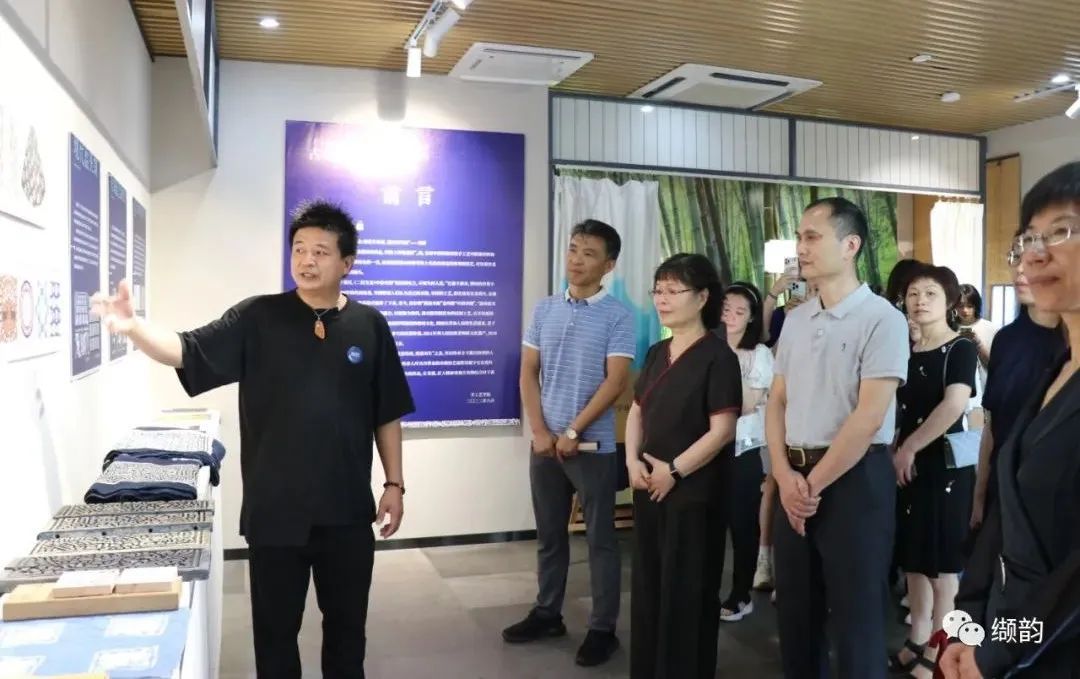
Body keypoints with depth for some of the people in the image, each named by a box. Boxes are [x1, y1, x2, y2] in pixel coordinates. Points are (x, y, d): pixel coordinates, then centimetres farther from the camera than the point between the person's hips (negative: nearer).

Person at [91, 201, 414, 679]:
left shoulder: (369, 326, 0)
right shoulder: (258, 319, -3)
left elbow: (387, 416, 5)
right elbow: (188, 352, -12)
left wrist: (394, 484, 4)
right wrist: (133, 326, -31)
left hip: (346, 511, 1)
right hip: (274, 511, -1)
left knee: (346, 622, 17)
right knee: (274, 627, 15)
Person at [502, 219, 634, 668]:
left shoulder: (617, 316, -7)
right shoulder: (545, 310, 6)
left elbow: (615, 382, -11)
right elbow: (528, 374, 6)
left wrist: (573, 432, -13)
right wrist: (540, 431, -5)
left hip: (594, 445, -4)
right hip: (545, 442, 4)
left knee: (600, 539, 6)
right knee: (549, 536, 15)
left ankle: (603, 628, 17)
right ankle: (547, 614, 30)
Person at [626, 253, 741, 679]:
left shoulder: (717, 356, -12)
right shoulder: (657, 353, 10)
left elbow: (722, 430, -17)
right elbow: (637, 412, 14)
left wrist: (674, 471, -15)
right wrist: (633, 460, -2)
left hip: (694, 492, -7)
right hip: (649, 487, 7)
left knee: (687, 592, 4)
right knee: (649, 586, 15)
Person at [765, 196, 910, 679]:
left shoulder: (881, 319, -11)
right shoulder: (795, 320, 10)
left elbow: (868, 418, -16)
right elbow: (777, 402, 10)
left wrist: (815, 484, -11)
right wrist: (785, 476, -4)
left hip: (854, 479, -6)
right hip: (795, 478, 6)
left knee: (855, 615, 6)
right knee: (794, 610, 16)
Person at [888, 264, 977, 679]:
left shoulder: (961, 349, -9)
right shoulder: (906, 353, 9)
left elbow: (954, 405, -24)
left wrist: (908, 449, -18)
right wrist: (897, 454, 3)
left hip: (945, 466, -6)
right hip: (907, 466, 6)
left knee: (942, 562, 4)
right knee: (914, 558, 13)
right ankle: (917, 641, 27)